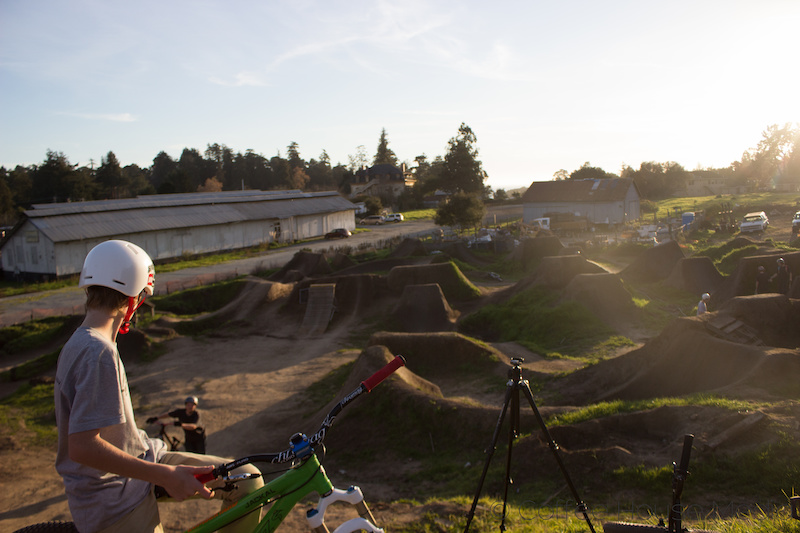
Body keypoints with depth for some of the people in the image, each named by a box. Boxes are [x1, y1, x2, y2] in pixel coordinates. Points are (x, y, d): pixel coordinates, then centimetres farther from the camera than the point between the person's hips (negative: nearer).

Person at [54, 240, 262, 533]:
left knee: (248, 481, -2)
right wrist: (165, 475, -31)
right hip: (115, 504, -9)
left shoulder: (79, 343, 8)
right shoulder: (99, 353, -25)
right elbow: (82, 446, -31)